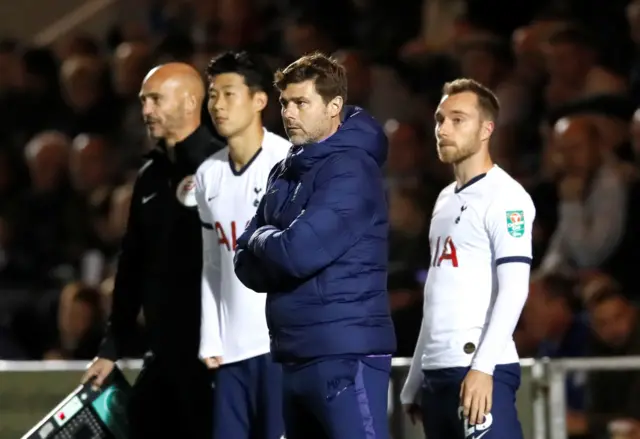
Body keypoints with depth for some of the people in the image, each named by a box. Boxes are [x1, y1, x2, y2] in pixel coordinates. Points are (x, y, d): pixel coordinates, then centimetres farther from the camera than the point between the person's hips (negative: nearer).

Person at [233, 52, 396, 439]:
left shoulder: (350, 169, -11)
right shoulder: (285, 173, 16)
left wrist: (261, 240, 0)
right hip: (296, 356, 9)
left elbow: (299, 252, -20)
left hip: (345, 353, -9)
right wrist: (275, 245, -8)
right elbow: (248, 267, 12)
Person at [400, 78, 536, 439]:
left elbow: (513, 289, -14)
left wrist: (482, 368, -23)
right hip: (437, 370, 9)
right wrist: (415, 382, 20)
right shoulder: (446, 199, 21)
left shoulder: (504, 196, -5)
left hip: (481, 372, -8)